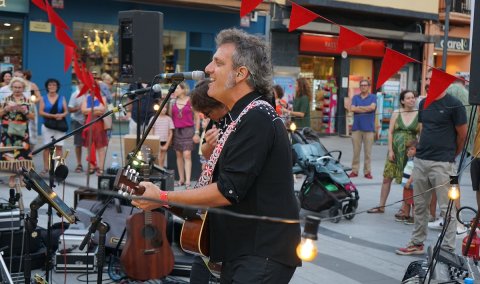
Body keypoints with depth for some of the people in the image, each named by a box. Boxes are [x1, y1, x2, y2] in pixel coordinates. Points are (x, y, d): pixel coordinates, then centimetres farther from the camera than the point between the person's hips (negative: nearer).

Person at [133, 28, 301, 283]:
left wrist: (163, 198, -16)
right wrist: (212, 154, 4)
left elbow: (228, 191, -23)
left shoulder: (256, 119, -19)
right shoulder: (245, 115, 14)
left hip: (263, 257, -10)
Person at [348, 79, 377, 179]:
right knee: (356, 151, 2)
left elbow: (372, 107, -12)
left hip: (368, 128, -2)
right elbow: (352, 109, -4)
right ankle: (354, 171, 8)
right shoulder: (355, 97, 12)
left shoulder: (373, 97, 7)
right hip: (356, 127, 2)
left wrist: (359, 107, -3)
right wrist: (366, 109, -6)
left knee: (368, 151, 1)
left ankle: (367, 171, 7)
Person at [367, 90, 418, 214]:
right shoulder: (396, 113, 5)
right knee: (387, 178, 4)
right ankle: (381, 206, 15)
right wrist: (390, 150, -4)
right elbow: (390, 132, 3)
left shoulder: (419, 115, 0)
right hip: (395, 151, 2)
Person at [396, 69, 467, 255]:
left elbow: (462, 134, -1)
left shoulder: (454, 105, -7)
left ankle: (448, 248, 3)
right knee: (419, 206, 14)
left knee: (447, 208, -3)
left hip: (442, 164, -7)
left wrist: (452, 154, 9)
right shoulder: (424, 104, 12)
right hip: (420, 161, 7)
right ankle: (417, 243, 24)